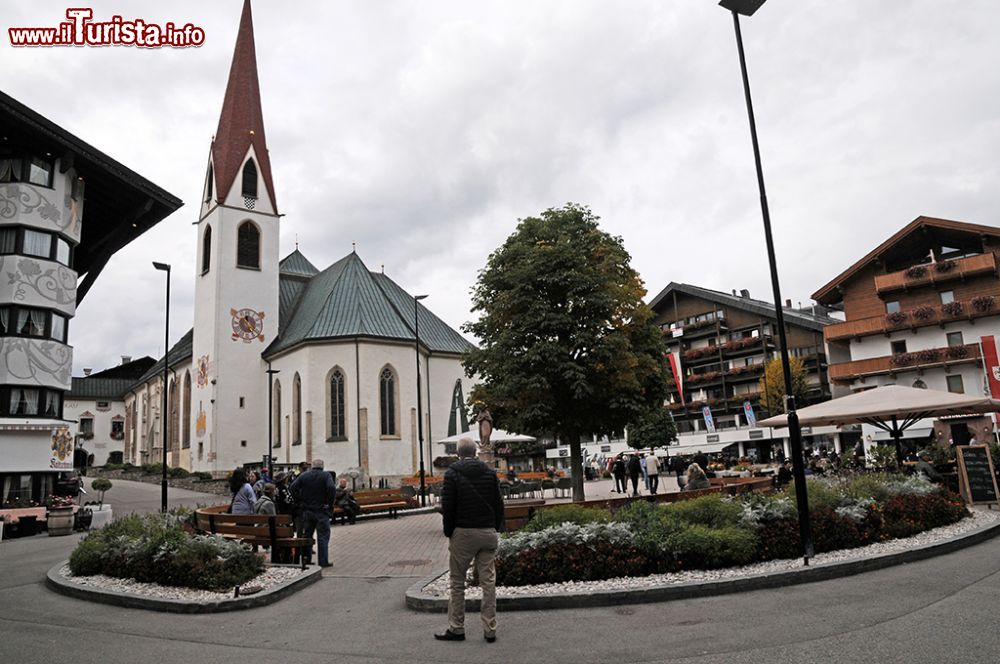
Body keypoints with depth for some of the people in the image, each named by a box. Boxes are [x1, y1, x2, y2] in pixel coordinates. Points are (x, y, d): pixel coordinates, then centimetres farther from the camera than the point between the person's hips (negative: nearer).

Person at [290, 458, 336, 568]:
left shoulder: (304, 475, 4)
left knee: (306, 534, 15)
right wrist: (329, 503, -11)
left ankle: (306, 558, 18)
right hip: (321, 510, -3)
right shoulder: (326, 475, -7)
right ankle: (323, 561, 0)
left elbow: (293, 487, -4)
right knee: (323, 536, 1)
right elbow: (332, 489, -21)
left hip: (307, 510, 4)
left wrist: (299, 501, 0)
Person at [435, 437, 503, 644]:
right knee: (488, 582, 7)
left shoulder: (452, 473, -5)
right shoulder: (489, 472, 6)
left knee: (457, 582, 8)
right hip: (488, 533, 3)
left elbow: (447, 506, -6)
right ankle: (490, 630, 9)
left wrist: (448, 532, 5)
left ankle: (456, 628, 13)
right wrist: (496, 528, 13)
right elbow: (499, 504, 7)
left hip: (463, 533, -3)